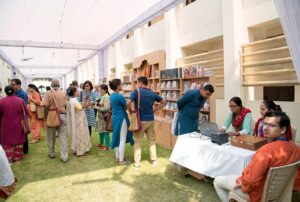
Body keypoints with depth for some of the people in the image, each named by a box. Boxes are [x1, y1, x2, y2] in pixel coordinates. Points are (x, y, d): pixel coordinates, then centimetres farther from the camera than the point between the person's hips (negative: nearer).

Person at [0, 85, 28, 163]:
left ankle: (9, 160, 13)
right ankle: (18, 158, 21)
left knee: (7, 142, 9)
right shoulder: (20, 100, -7)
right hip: (18, 125, 1)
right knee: (18, 141, 13)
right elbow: (26, 113, -2)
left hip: (6, 126, -1)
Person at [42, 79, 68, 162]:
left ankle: (52, 153, 32)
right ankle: (64, 157, 4)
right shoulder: (63, 93, -2)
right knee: (63, 137, 4)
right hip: (62, 116, 1)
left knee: (51, 137, 17)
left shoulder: (48, 93, -8)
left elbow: (45, 105, -15)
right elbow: (66, 104, -4)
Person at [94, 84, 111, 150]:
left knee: (105, 131, -2)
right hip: (101, 116, 10)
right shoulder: (103, 96, 11)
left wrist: (98, 108, -17)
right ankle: (101, 143, 35)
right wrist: (97, 104, 4)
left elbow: (106, 108, -24)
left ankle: (108, 146, 9)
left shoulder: (107, 97, -18)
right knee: (100, 130, 19)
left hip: (105, 117, -10)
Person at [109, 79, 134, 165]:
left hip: (115, 118, 9)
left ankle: (117, 157, 26)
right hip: (121, 118, -9)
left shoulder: (112, 96, 8)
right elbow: (127, 107, -13)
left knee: (117, 138, 17)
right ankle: (121, 160, 9)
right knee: (122, 140, 0)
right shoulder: (120, 96, -19)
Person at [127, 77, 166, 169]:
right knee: (152, 141, 15)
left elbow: (128, 103, -24)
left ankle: (137, 163, 11)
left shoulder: (136, 91, -10)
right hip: (150, 120, 4)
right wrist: (155, 110, 10)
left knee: (137, 142, 7)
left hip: (140, 120, -4)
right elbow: (164, 102, 13)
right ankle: (153, 161, 21)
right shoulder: (153, 93, 4)